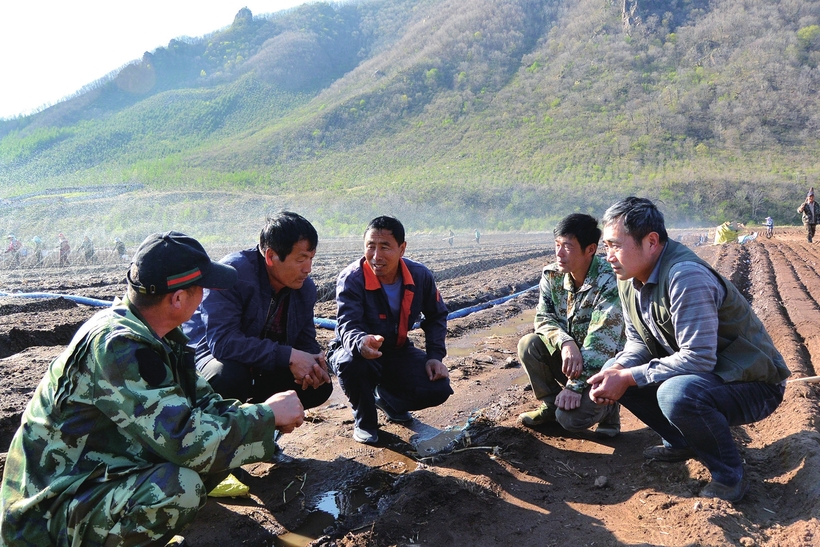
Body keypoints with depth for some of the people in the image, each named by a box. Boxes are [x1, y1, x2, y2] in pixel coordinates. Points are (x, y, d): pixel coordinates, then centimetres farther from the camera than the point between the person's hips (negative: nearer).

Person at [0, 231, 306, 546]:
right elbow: (186, 443, -31)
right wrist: (268, 416, -19)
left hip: (110, 468, 9)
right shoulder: (116, 346, -28)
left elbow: (198, 399, 9)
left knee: (223, 438, 0)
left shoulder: (152, 333, 0)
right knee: (182, 487, -32)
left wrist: (262, 415, -8)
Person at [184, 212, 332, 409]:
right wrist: (288, 356, -39)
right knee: (230, 375, -38)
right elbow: (221, 341, -36)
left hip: (264, 370, 6)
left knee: (320, 386, -9)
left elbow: (306, 340, 1)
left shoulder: (305, 288, -5)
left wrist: (314, 364, -24)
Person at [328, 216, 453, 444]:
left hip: (397, 352, 4)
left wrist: (435, 356, -9)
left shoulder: (420, 276, -12)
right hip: (356, 351, -3)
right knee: (351, 362, -39)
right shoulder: (351, 278, -24)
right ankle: (364, 421, -6)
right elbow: (348, 325, -34)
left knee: (439, 389, -16)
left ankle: (386, 397, 17)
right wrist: (361, 343, -59)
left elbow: (436, 316, 4)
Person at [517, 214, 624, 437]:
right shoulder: (551, 275, -5)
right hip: (570, 358, 6)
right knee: (528, 345, -20)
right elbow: (544, 318, -6)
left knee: (571, 417, -25)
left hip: (602, 365, -5)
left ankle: (607, 406, 10)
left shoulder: (609, 281, -24)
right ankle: (550, 404, 4)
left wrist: (575, 386, -28)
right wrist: (565, 342, -28)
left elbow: (601, 342, -26)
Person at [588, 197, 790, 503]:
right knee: (614, 372, 0)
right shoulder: (629, 278, -2)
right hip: (692, 373, 9)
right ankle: (682, 443, 15)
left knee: (677, 393, -37)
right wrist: (616, 371, -15)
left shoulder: (685, 276, -29)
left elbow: (698, 358, -31)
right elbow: (638, 341, 6)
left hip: (753, 384, -8)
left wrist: (628, 378, -27)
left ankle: (729, 475, -9)